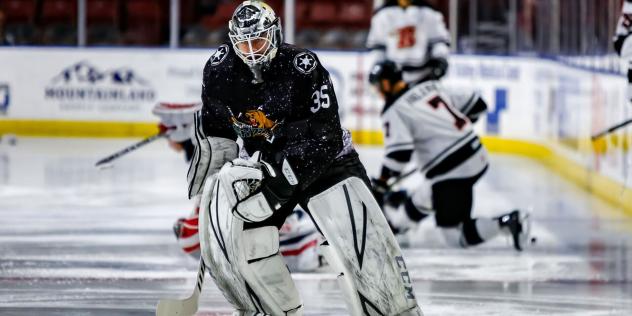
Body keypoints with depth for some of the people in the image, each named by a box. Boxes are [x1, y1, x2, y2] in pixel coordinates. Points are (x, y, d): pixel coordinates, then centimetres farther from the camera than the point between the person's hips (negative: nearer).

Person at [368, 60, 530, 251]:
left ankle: (507, 223, -19)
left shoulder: (394, 111, -8)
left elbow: (399, 151, -19)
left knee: (457, 237, -7)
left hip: (452, 173, -9)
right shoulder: (432, 86, 13)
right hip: (475, 155, 9)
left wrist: (382, 183, -10)